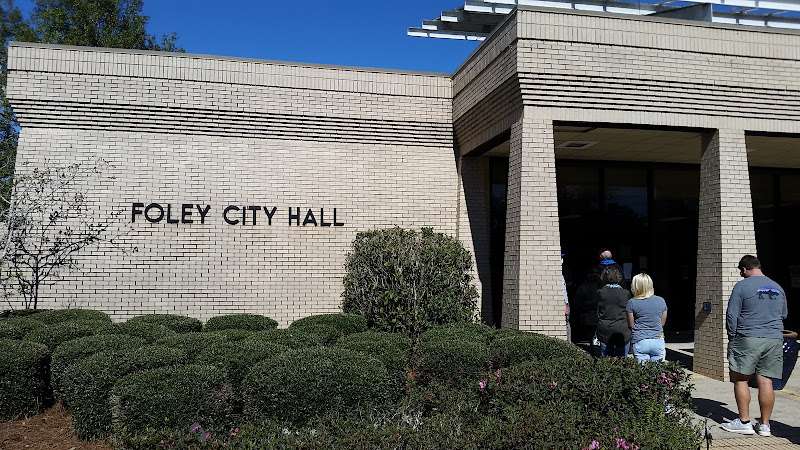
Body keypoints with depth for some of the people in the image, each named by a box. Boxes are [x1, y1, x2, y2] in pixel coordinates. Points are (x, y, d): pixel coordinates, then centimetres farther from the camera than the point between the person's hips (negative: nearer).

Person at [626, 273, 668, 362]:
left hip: (640, 342, -2)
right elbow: (662, 323, 13)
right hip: (658, 341, 3)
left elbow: (631, 325, 2)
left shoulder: (632, 303, -6)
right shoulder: (661, 301, 4)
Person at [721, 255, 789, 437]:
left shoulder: (742, 286, -6)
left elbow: (731, 315, -7)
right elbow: (784, 315, 24)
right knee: (766, 382, 6)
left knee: (741, 380, 4)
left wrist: (732, 337, 3)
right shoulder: (778, 288, 12)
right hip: (775, 339, 5)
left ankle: (744, 422, 5)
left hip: (748, 339, -5)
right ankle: (764, 425, 11)